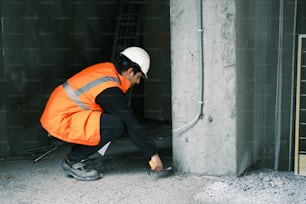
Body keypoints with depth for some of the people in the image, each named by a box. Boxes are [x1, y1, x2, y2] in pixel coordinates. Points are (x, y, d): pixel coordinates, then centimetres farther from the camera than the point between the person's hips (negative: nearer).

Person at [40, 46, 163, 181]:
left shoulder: (107, 69, 6)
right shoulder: (109, 90, -21)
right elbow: (130, 124, -19)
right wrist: (152, 154, -14)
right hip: (61, 122, -10)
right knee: (116, 125, -22)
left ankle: (77, 157, 10)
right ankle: (73, 161, -5)